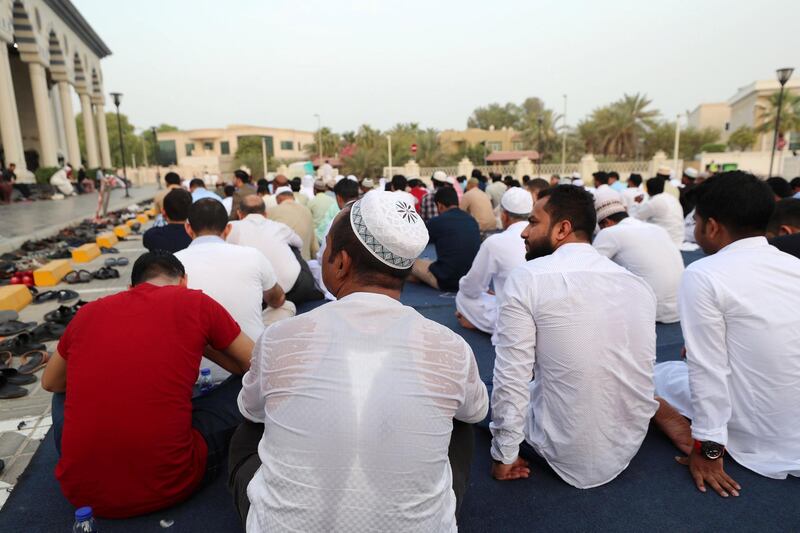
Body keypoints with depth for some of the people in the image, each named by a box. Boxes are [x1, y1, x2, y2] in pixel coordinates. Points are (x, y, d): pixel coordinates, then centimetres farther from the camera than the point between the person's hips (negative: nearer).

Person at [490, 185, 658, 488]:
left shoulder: (527, 278, -17)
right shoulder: (638, 283, 0)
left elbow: (511, 379, -17)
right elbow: (644, 372, 10)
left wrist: (505, 456, -5)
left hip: (568, 456, -6)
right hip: (631, 446, 6)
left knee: (509, 390, 19)